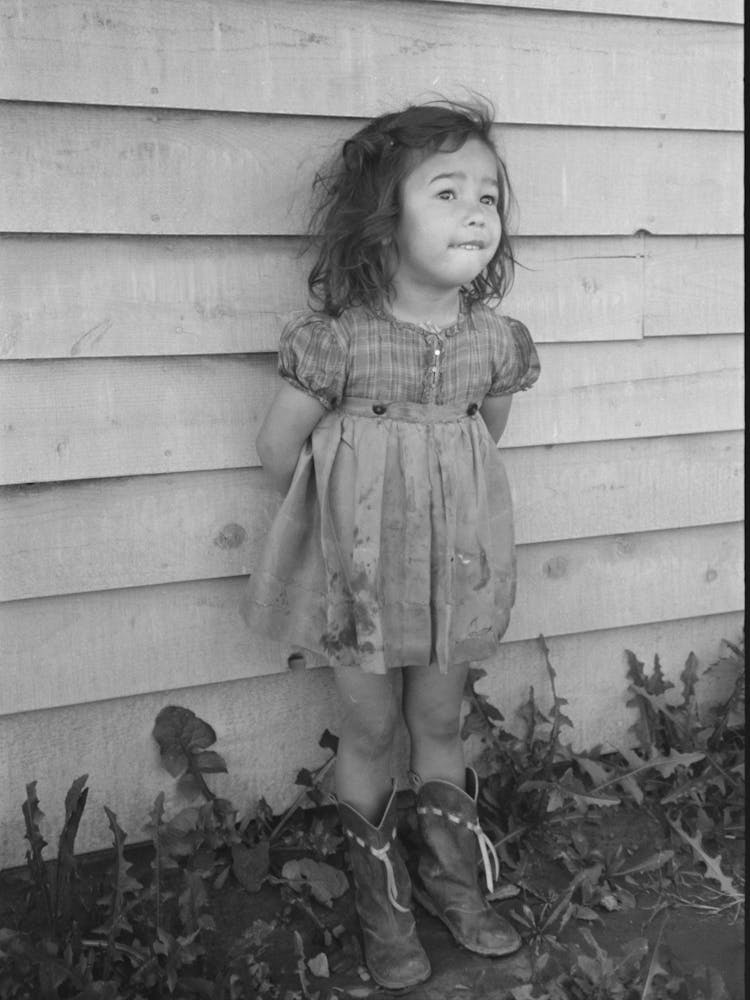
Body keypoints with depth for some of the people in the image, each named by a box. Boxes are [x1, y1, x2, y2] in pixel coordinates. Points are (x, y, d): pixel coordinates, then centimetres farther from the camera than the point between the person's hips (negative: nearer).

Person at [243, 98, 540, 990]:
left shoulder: (500, 341, -6)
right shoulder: (337, 340, -18)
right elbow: (279, 448, -6)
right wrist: (342, 515, 7)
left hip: (454, 571, 3)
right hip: (362, 572, -3)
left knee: (439, 726, 17)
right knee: (370, 732, 11)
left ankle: (452, 873, 38)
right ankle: (379, 893, 32)